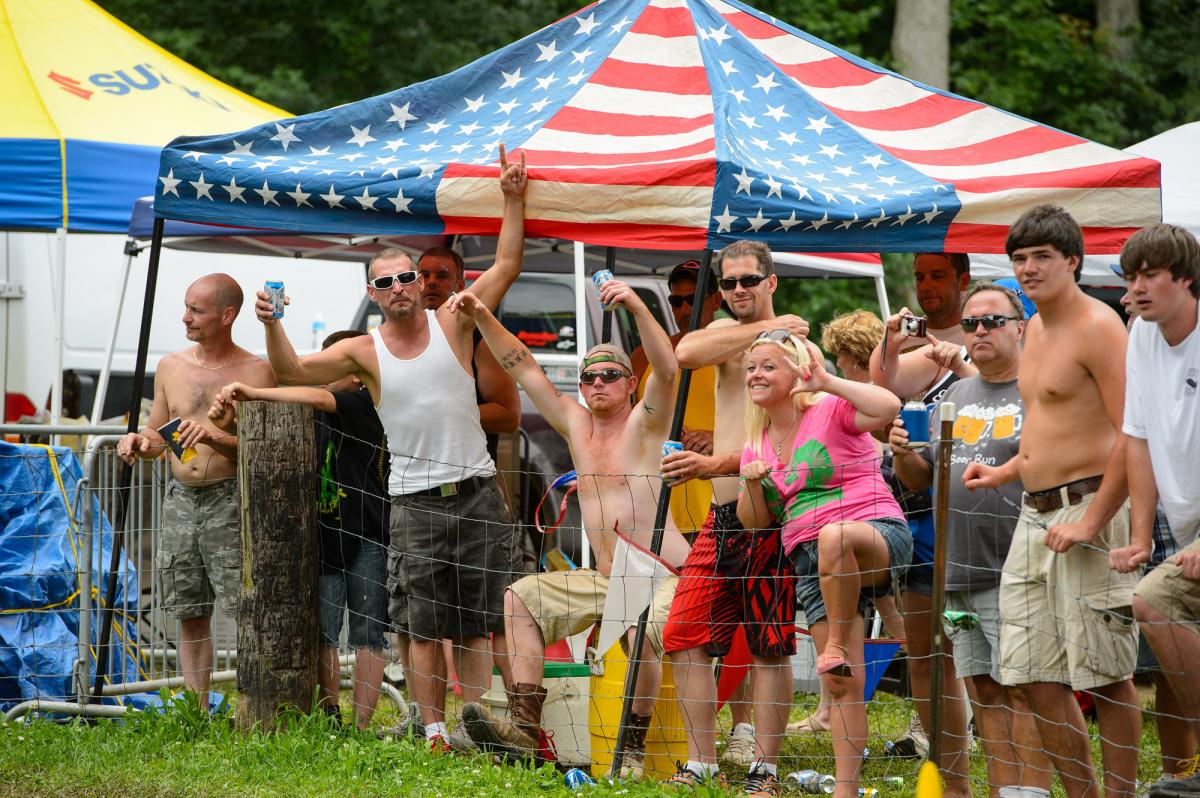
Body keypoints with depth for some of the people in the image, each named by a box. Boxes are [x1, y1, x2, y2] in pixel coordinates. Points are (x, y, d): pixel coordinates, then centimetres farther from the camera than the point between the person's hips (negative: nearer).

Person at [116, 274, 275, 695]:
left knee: (249, 611, -11)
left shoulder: (256, 372, -3)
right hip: (181, 499, 5)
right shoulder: (171, 367, 11)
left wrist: (217, 438, -21)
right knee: (190, 615, 8)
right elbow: (157, 439, 19)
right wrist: (138, 440, -4)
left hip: (231, 501, -5)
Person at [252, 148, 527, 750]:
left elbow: (506, 266, 0)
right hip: (415, 499, -1)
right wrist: (272, 325, -17)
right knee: (425, 627, 0)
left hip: (477, 491, 1)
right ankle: (434, 732, 4)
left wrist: (513, 201, -9)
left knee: (480, 623, 2)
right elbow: (293, 371, 0)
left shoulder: (452, 323, 3)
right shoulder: (364, 351, 4)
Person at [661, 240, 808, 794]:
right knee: (685, 636, 0)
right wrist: (764, 327, -6)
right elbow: (686, 354, -7)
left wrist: (713, 465, -24)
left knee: (770, 647, -4)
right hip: (722, 514, 6)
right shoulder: (725, 332, 17)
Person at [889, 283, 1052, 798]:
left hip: (1016, 574, -7)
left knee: (1021, 691, -9)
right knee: (983, 692, 9)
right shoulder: (954, 397, 18)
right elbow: (920, 480, 23)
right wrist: (904, 455, 2)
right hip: (958, 573, 7)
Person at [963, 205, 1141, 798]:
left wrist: (1092, 522, -22)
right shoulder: (1038, 327, 17)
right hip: (1034, 515, 9)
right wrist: (1007, 472, 17)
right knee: (1034, 675, 8)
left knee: (1105, 675, -5)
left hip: (1087, 508, -9)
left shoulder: (1097, 327, -12)